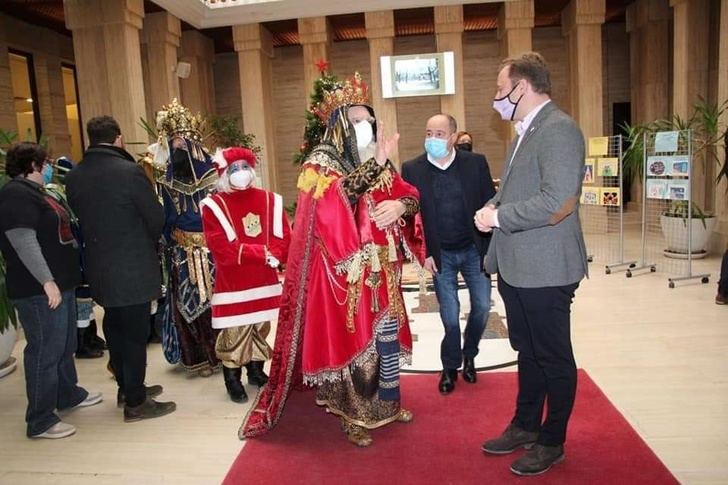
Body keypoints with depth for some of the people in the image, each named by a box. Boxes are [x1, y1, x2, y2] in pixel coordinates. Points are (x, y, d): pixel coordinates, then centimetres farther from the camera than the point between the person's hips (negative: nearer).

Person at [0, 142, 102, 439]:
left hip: (61, 284, 11)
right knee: (45, 352, -5)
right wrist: (47, 281, -28)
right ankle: (40, 421, 5)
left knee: (64, 346, 21)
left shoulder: (34, 192, 18)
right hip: (39, 291, -11)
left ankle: (69, 394, 38)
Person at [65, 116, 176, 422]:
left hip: (99, 267, 6)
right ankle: (136, 403, 11)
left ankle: (126, 388, 33)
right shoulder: (129, 171, -16)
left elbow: (80, 216, 7)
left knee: (115, 329, 18)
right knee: (135, 334, 3)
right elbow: (156, 216, -11)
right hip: (133, 267, -6)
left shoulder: (73, 177, 1)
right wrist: (149, 243, 8)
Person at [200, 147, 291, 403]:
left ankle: (256, 371, 33)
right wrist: (262, 252, -22)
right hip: (233, 283, -4)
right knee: (234, 333, 1)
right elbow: (222, 249, -17)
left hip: (265, 280, 4)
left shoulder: (270, 200, 4)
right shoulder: (214, 205, -8)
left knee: (260, 329, 16)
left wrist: (273, 256, -21)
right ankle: (233, 380, 18)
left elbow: (284, 240, 0)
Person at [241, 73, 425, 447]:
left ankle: (390, 401, 34)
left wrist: (400, 206, -14)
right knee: (350, 339, 2)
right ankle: (353, 417, 18)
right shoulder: (320, 163, -8)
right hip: (346, 272, -6)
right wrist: (375, 164, -32)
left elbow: (410, 196, 9)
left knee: (389, 334, 15)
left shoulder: (378, 163, 11)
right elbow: (335, 197, -27)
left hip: (382, 268, 7)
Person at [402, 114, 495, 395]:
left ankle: (469, 356, 34)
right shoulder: (412, 169, -5)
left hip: (474, 249, 1)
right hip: (440, 254, -1)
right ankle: (450, 367, 26)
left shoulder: (476, 163, -4)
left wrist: (493, 245, -5)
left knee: (482, 306, 6)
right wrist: (423, 253, -7)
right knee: (450, 315, 3)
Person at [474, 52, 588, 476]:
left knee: (553, 358, 8)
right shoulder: (527, 131, 14)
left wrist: (499, 216, -17)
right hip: (517, 266, 9)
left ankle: (552, 443, 25)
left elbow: (555, 201, -26)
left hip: (544, 269, -9)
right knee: (528, 352, 21)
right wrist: (493, 206, 2)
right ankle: (525, 426, 38)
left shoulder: (559, 130, -17)